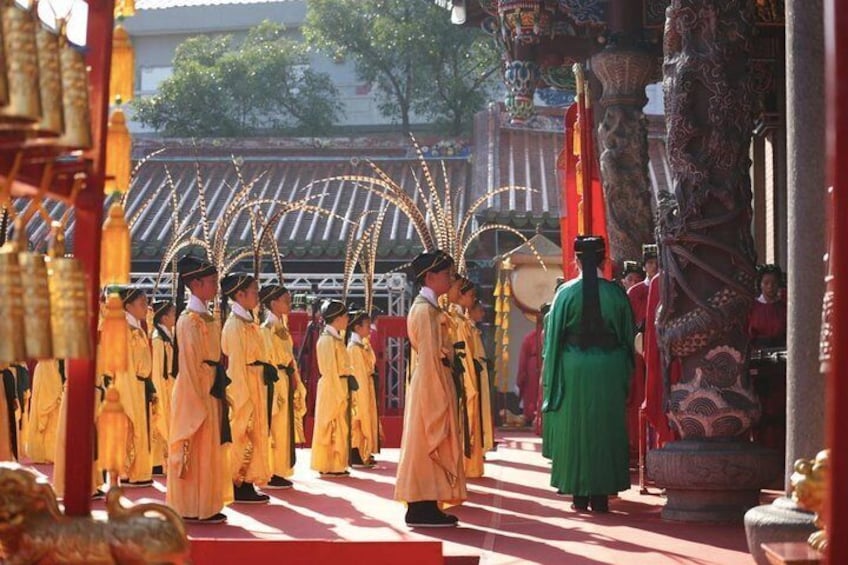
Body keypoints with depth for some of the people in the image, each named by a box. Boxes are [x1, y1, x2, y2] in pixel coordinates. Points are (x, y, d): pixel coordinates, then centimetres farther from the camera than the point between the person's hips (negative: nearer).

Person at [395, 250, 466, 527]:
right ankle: (423, 509, -3)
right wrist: (440, 395, -20)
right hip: (431, 383, -10)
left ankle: (426, 507, 14)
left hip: (433, 382, 10)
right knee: (428, 442, -6)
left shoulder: (427, 307, 15)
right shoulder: (426, 310, -16)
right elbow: (429, 356, -19)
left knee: (429, 443, 11)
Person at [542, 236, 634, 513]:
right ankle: (601, 495, 7)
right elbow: (628, 336, 5)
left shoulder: (566, 292, -5)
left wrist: (553, 376, 8)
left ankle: (579, 495, 8)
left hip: (573, 368, 0)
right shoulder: (616, 293, -2)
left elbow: (553, 336, -1)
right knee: (606, 429, 7)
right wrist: (626, 375, 15)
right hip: (609, 370, 1)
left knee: (575, 429, 7)